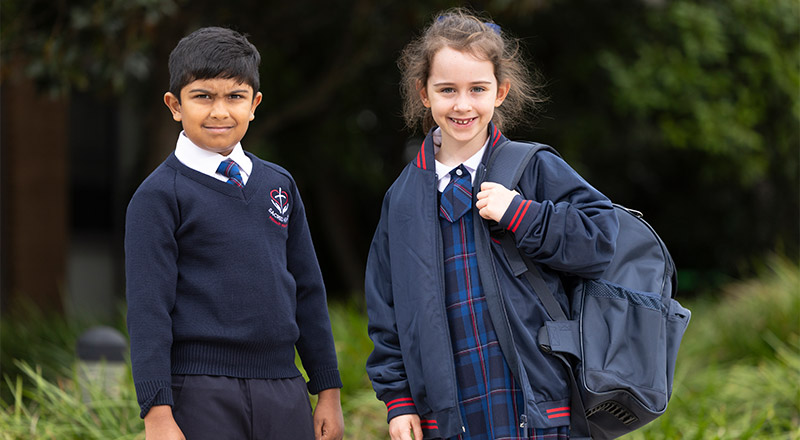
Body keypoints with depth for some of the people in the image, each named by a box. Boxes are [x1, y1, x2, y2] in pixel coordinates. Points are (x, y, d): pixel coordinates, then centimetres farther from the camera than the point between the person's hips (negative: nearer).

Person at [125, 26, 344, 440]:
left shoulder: (279, 185, 14)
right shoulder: (159, 196, -3)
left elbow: (308, 291, 17)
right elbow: (147, 309, -8)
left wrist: (329, 389, 15)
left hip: (283, 390, 5)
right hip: (199, 395, -5)